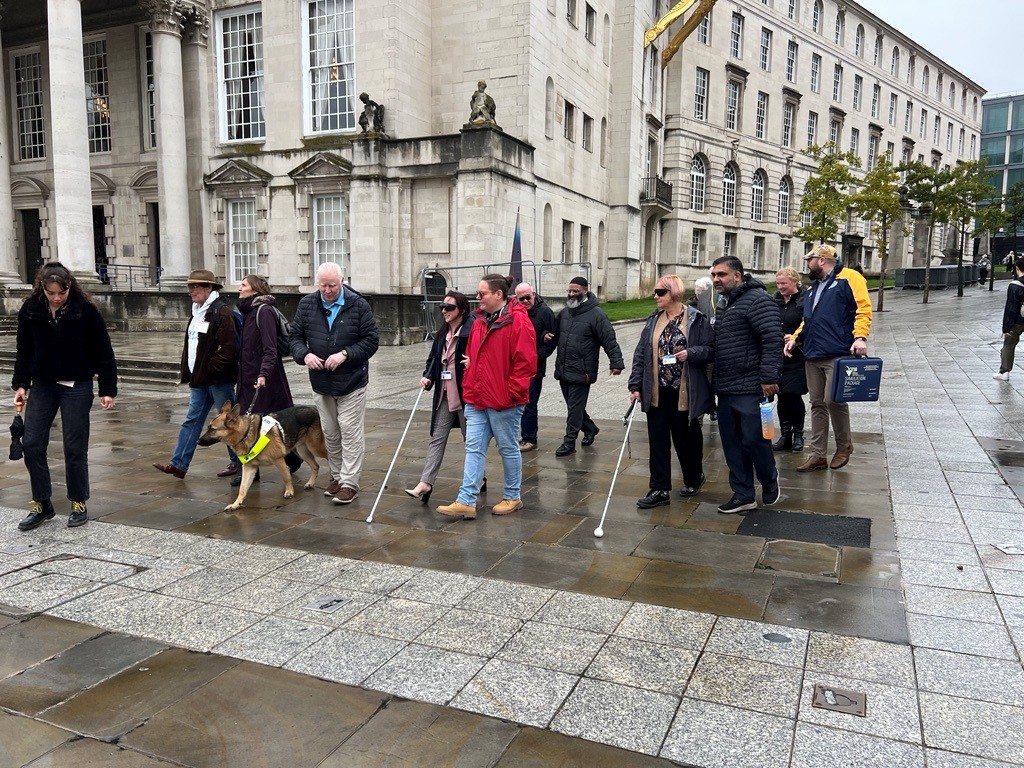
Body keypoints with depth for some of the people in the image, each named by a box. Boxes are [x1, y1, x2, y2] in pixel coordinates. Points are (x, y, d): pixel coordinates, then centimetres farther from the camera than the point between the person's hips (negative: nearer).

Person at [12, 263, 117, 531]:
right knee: (31, 444, 2)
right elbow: (24, 350, 10)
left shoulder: (85, 310, -11)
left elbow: (103, 352, -7)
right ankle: (41, 505, 16)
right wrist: (20, 384, 6)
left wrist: (108, 390, -9)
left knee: (75, 448, 1)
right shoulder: (30, 309, -1)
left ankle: (79, 505, 15)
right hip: (42, 385, 4)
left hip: (77, 387, -4)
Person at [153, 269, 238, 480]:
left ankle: (238, 463, 15)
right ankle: (178, 464, 12)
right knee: (192, 420, 9)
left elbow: (228, 348, -20)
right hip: (199, 378, 9)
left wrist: (209, 369, -18)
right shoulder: (198, 312, 15)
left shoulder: (222, 312, -13)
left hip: (218, 379, -9)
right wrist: (190, 373, 9)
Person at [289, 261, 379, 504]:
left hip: (351, 382, -4)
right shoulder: (306, 305, 4)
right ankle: (337, 477, 28)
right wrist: (304, 355, -13)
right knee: (330, 433, 14)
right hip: (320, 383, 4)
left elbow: (371, 341, -7)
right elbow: (295, 336, 8)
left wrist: (345, 354, -19)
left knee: (350, 432, -4)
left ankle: (349, 483, 3)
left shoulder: (358, 305, -7)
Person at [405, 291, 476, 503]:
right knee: (437, 437, 2)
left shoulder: (472, 330, -13)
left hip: (465, 394, -7)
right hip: (445, 394, 7)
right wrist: (427, 376, 1)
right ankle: (426, 482, 1)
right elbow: (433, 357, 15)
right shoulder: (442, 333, 12)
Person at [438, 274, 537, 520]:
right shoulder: (480, 321, 12)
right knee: (473, 448, 4)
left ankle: (512, 497, 23)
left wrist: (511, 393, -16)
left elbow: (526, 362, -16)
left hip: (505, 401, -7)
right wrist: (468, 387, 14)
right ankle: (466, 502, 4)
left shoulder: (518, 321, -13)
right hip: (476, 398, 7)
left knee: (508, 448, 8)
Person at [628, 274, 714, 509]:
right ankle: (659, 489, 8)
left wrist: (691, 353, -21)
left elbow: (711, 349, -3)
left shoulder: (696, 319, -4)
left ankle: (694, 478, 35)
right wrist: (635, 386, 1)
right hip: (657, 392, 4)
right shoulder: (653, 320, 9)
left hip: (685, 392, -4)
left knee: (685, 437, 10)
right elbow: (641, 354, 7)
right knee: (657, 440, 2)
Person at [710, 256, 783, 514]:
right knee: (732, 444, 11)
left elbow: (773, 339, -19)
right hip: (726, 390, 9)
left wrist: (768, 377, -23)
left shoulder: (757, 299, -11)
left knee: (754, 440, -3)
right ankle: (743, 495, 20)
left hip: (750, 389, -9)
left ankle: (769, 480, 25)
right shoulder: (724, 305, 19)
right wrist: (716, 382, 21)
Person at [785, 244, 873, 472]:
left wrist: (860, 337, -22)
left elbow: (863, 308, -10)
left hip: (838, 355, -8)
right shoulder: (813, 288, 24)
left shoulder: (849, 278, -1)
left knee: (833, 400, -12)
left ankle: (844, 445, 12)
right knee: (817, 404, 7)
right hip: (812, 356, 8)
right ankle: (818, 455, 12)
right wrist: (795, 338, 14)